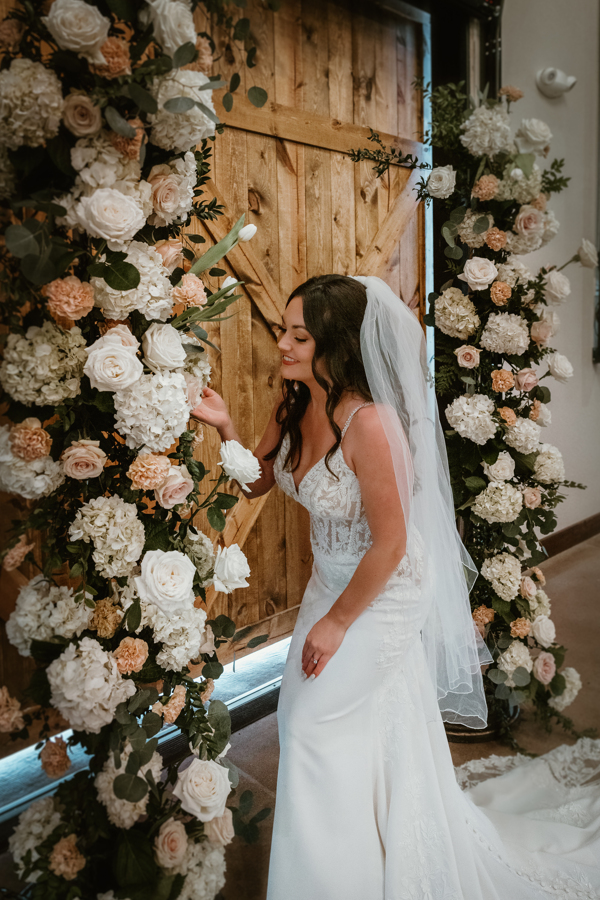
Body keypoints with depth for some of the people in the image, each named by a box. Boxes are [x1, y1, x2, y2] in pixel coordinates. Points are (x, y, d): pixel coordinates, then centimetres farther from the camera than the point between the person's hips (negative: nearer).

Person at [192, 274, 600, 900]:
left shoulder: (370, 423, -33)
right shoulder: (294, 404, -9)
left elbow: (389, 545, -26)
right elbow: (256, 480, 4)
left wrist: (336, 622, -15)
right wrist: (225, 427, -14)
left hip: (384, 592, -7)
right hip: (332, 579, 7)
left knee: (313, 722, 6)